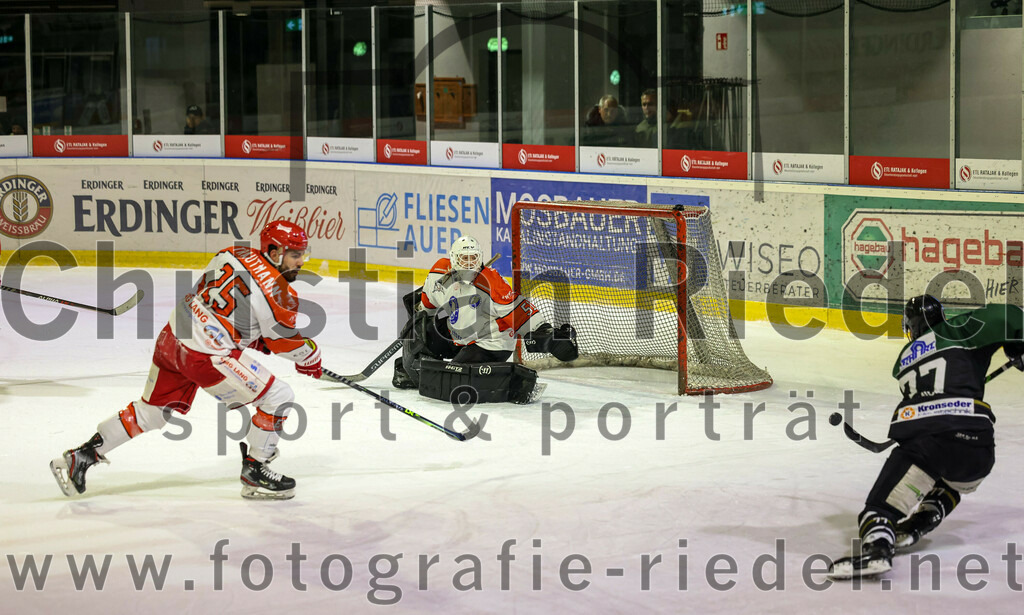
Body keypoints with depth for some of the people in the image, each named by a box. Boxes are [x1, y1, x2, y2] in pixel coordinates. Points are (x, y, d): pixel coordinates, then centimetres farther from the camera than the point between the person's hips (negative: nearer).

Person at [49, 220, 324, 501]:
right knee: (279, 398, 0)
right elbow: (285, 341, -4)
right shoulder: (275, 290, -13)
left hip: (171, 337, 8)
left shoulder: (235, 254, 9)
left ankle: (81, 457, 26)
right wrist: (310, 357, 16)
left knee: (150, 411, 24)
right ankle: (254, 473, 8)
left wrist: (254, 337, 23)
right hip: (206, 356, -8)